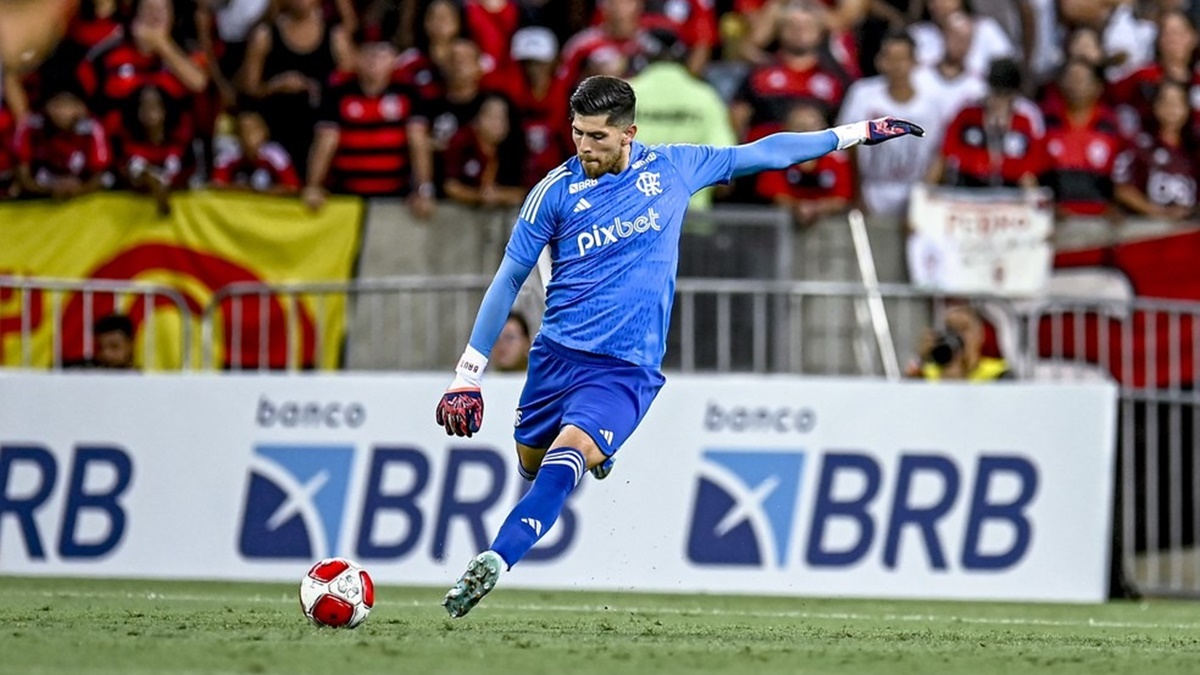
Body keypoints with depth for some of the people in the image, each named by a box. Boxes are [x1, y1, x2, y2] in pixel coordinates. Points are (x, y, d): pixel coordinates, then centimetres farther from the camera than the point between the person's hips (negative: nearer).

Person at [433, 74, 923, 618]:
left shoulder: (671, 167, 2)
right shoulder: (557, 190, -1)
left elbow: (759, 154, 14)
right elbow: (509, 278, 5)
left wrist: (856, 134, 17)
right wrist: (468, 376, 2)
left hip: (629, 368, -2)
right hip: (558, 353, 2)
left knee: (566, 457, -24)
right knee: (531, 463, 13)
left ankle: (492, 563, -31)